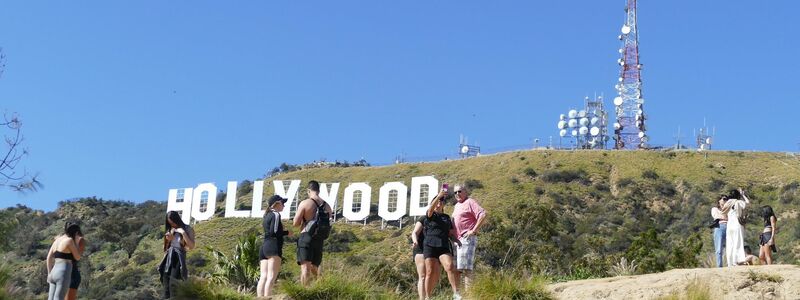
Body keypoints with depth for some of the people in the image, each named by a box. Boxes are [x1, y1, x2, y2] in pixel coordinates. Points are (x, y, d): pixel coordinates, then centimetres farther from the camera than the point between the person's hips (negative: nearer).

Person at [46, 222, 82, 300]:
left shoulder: (57, 240, 16)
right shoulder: (70, 240, -7)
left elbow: (49, 258, 17)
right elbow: (77, 258, -1)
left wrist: (49, 273, 22)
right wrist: (75, 242, 8)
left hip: (54, 273, 8)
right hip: (63, 274, -8)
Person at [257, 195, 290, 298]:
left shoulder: (267, 215, 22)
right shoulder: (276, 214, -3)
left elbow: (269, 232, 16)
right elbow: (274, 232, -13)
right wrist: (287, 233, -2)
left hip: (264, 247, 9)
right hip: (273, 247, -8)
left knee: (263, 277, -1)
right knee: (271, 277, -16)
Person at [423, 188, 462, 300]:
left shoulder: (447, 218, 22)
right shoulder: (430, 215, 9)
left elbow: (451, 233, 22)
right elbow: (431, 208, -14)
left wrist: (457, 240, 1)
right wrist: (438, 196, -28)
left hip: (444, 247, 2)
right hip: (430, 246, -2)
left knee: (450, 266, -21)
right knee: (431, 273, -5)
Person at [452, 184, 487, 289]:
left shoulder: (470, 202, -5)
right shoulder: (457, 205, 21)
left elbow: (483, 214, -18)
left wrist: (474, 230, -19)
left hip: (467, 238, -9)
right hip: (458, 240, 9)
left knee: (465, 268, -14)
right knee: (456, 268, 9)